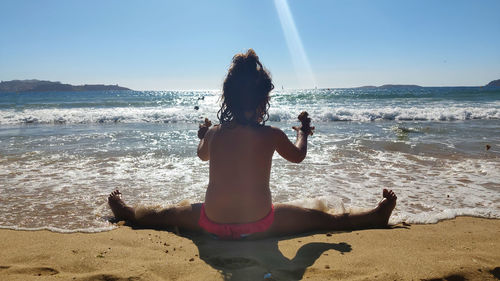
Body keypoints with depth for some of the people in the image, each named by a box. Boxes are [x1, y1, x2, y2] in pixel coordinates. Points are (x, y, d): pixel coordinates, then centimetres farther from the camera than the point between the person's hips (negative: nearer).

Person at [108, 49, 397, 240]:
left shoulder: (214, 133, -6)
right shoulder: (272, 135, -13)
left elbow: (202, 155, 18)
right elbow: (297, 156, 9)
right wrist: (303, 134, 29)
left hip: (214, 222, 2)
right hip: (259, 224, -1)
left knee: (171, 214, 27)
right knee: (320, 218, 14)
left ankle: (126, 212, 50)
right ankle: (376, 217, 28)